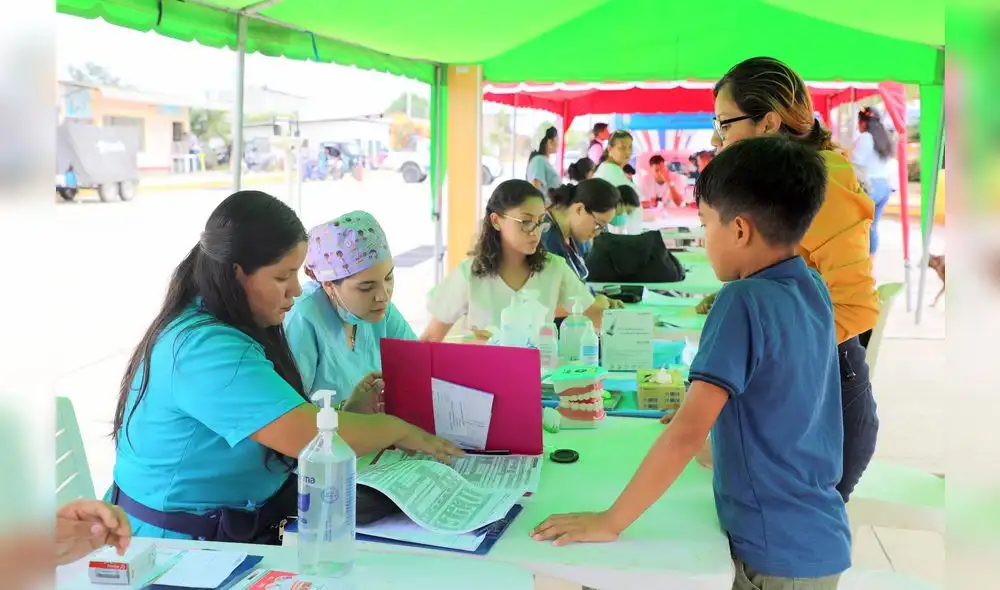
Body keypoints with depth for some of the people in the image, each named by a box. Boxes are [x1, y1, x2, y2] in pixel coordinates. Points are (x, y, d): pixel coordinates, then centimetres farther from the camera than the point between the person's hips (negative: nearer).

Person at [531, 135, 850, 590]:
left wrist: (609, 521, -23)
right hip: (819, 538, 8)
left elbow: (687, 433, -27)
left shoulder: (743, 300, -22)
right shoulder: (814, 289, 2)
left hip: (779, 553, -8)